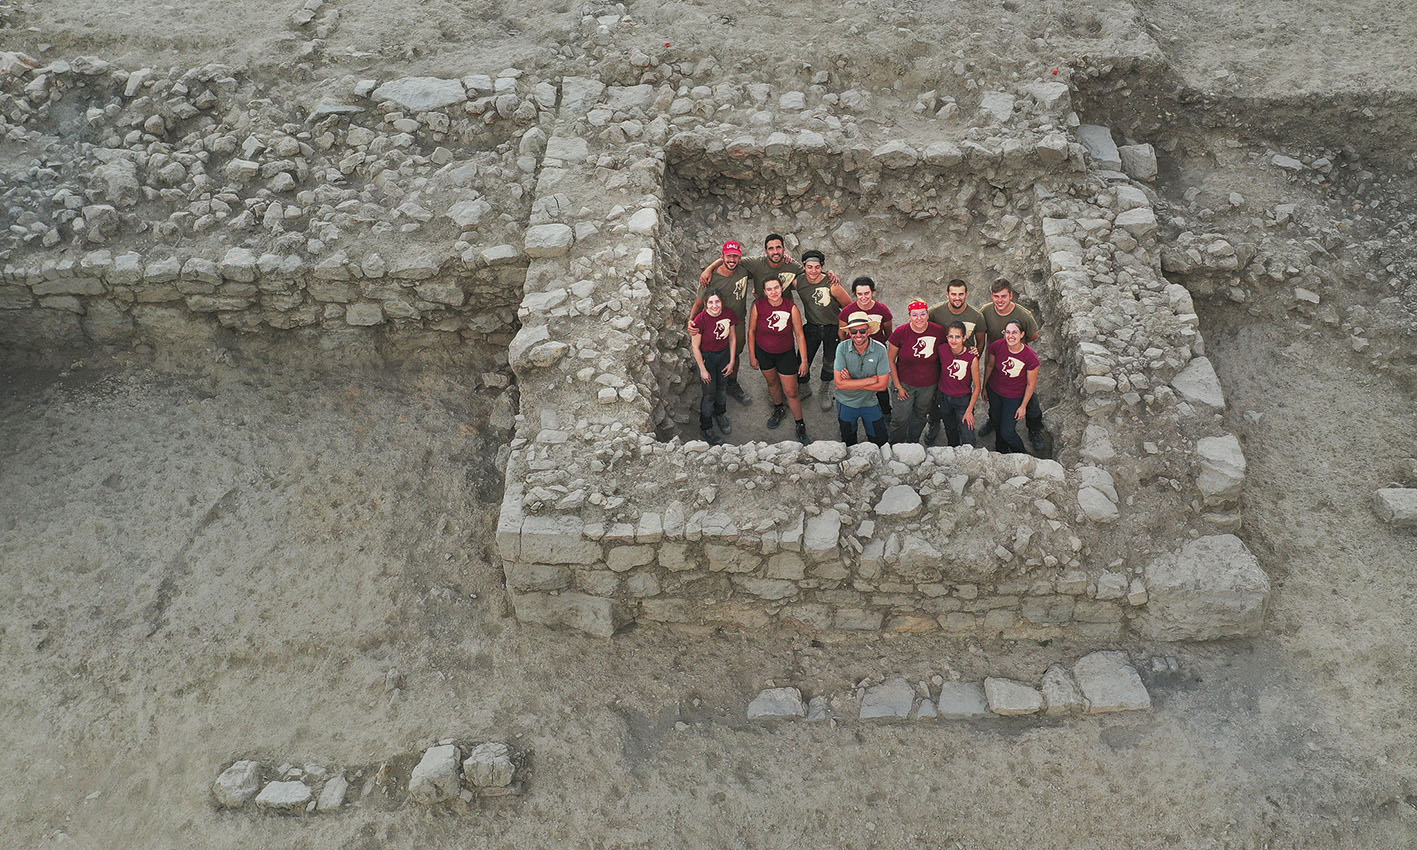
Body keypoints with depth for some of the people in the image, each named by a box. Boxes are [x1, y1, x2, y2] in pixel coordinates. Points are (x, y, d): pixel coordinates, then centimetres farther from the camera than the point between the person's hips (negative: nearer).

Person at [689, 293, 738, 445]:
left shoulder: (729, 315, -17)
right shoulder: (700, 320, -28)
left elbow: (732, 338, -1)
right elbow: (695, 347, -18)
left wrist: (732, 361, 1)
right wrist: (703, 370, -13)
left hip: (724, 354, 4)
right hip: (706, 357, -4)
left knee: (722, 386, 23)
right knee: (709, 393, 4)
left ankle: (720, 414, 50)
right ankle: (706, 428, 23)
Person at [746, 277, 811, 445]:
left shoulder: (791, 308, -20)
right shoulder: (758, 306, -17)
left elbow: (799, 335, -12)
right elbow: (751, 331, -3)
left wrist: (804, 361, -9)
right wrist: (752, 356, 1)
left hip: (786, 354, -2)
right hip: (763, 353, 2)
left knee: (791, 392, 1)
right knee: (772, 382, 24)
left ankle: (800, 426, 19)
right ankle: (779, 409, 53)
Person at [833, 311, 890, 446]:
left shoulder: (880, 350, -19)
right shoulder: (842, 348, -20)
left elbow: (882, 385, -18)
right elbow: (840, 383, -24)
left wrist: (851, 382, -20)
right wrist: (871, 380, -23)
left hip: (870, 403, 0)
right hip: (846, 403, 0)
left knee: (880, 443, 13)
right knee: (848, 445, 20)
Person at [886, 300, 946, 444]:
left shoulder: (939, 331, -14)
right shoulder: (900, 333, -17)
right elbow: (890, 360, -7)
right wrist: (898, 386, -7)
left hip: (929, 385, 2)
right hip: (905, 383, -2)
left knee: (920, 416, 22)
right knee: (901, 419, 5)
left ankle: (913, 443, 46)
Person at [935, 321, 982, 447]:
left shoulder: (972, 357, -23)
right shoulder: (942, 350, -15)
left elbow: (976, 387, -13)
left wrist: (969, 410, -13)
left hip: (963, 400, -3)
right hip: (944, 398, 3)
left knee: (968, 442, -7)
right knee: (950, 432, 25)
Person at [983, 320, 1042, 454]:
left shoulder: (1030, 357, -28)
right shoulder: (997, 346, -22)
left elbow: (1031, 384, -14)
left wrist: (1023, 406, -8)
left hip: (1014, 397, -3)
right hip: (994, 392, 3)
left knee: (1007, 432, 0)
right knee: (997, 425, 22)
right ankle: (1001, 451, 50)